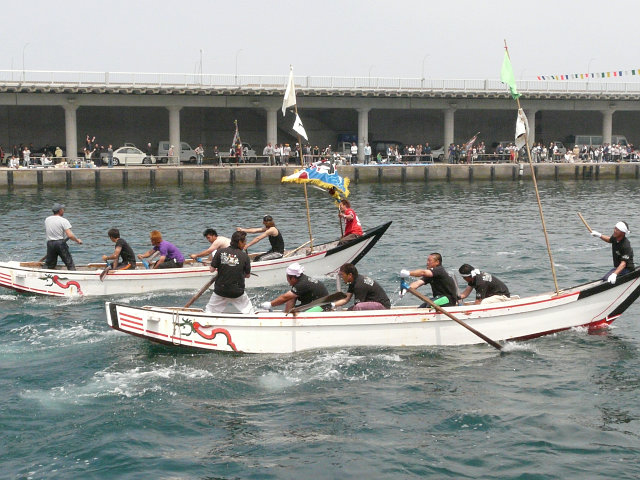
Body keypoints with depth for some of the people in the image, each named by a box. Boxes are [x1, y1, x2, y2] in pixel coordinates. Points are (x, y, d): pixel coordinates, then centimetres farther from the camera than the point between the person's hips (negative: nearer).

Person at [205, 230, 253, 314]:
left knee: (209, 311, 14)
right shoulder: (244, 256, -6)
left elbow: (212, 269, -3)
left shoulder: (220, 252, -6)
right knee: (249, 312, 16)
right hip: (238, 292, -1)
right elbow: (247, 275, 3)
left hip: (220, 291, 1)